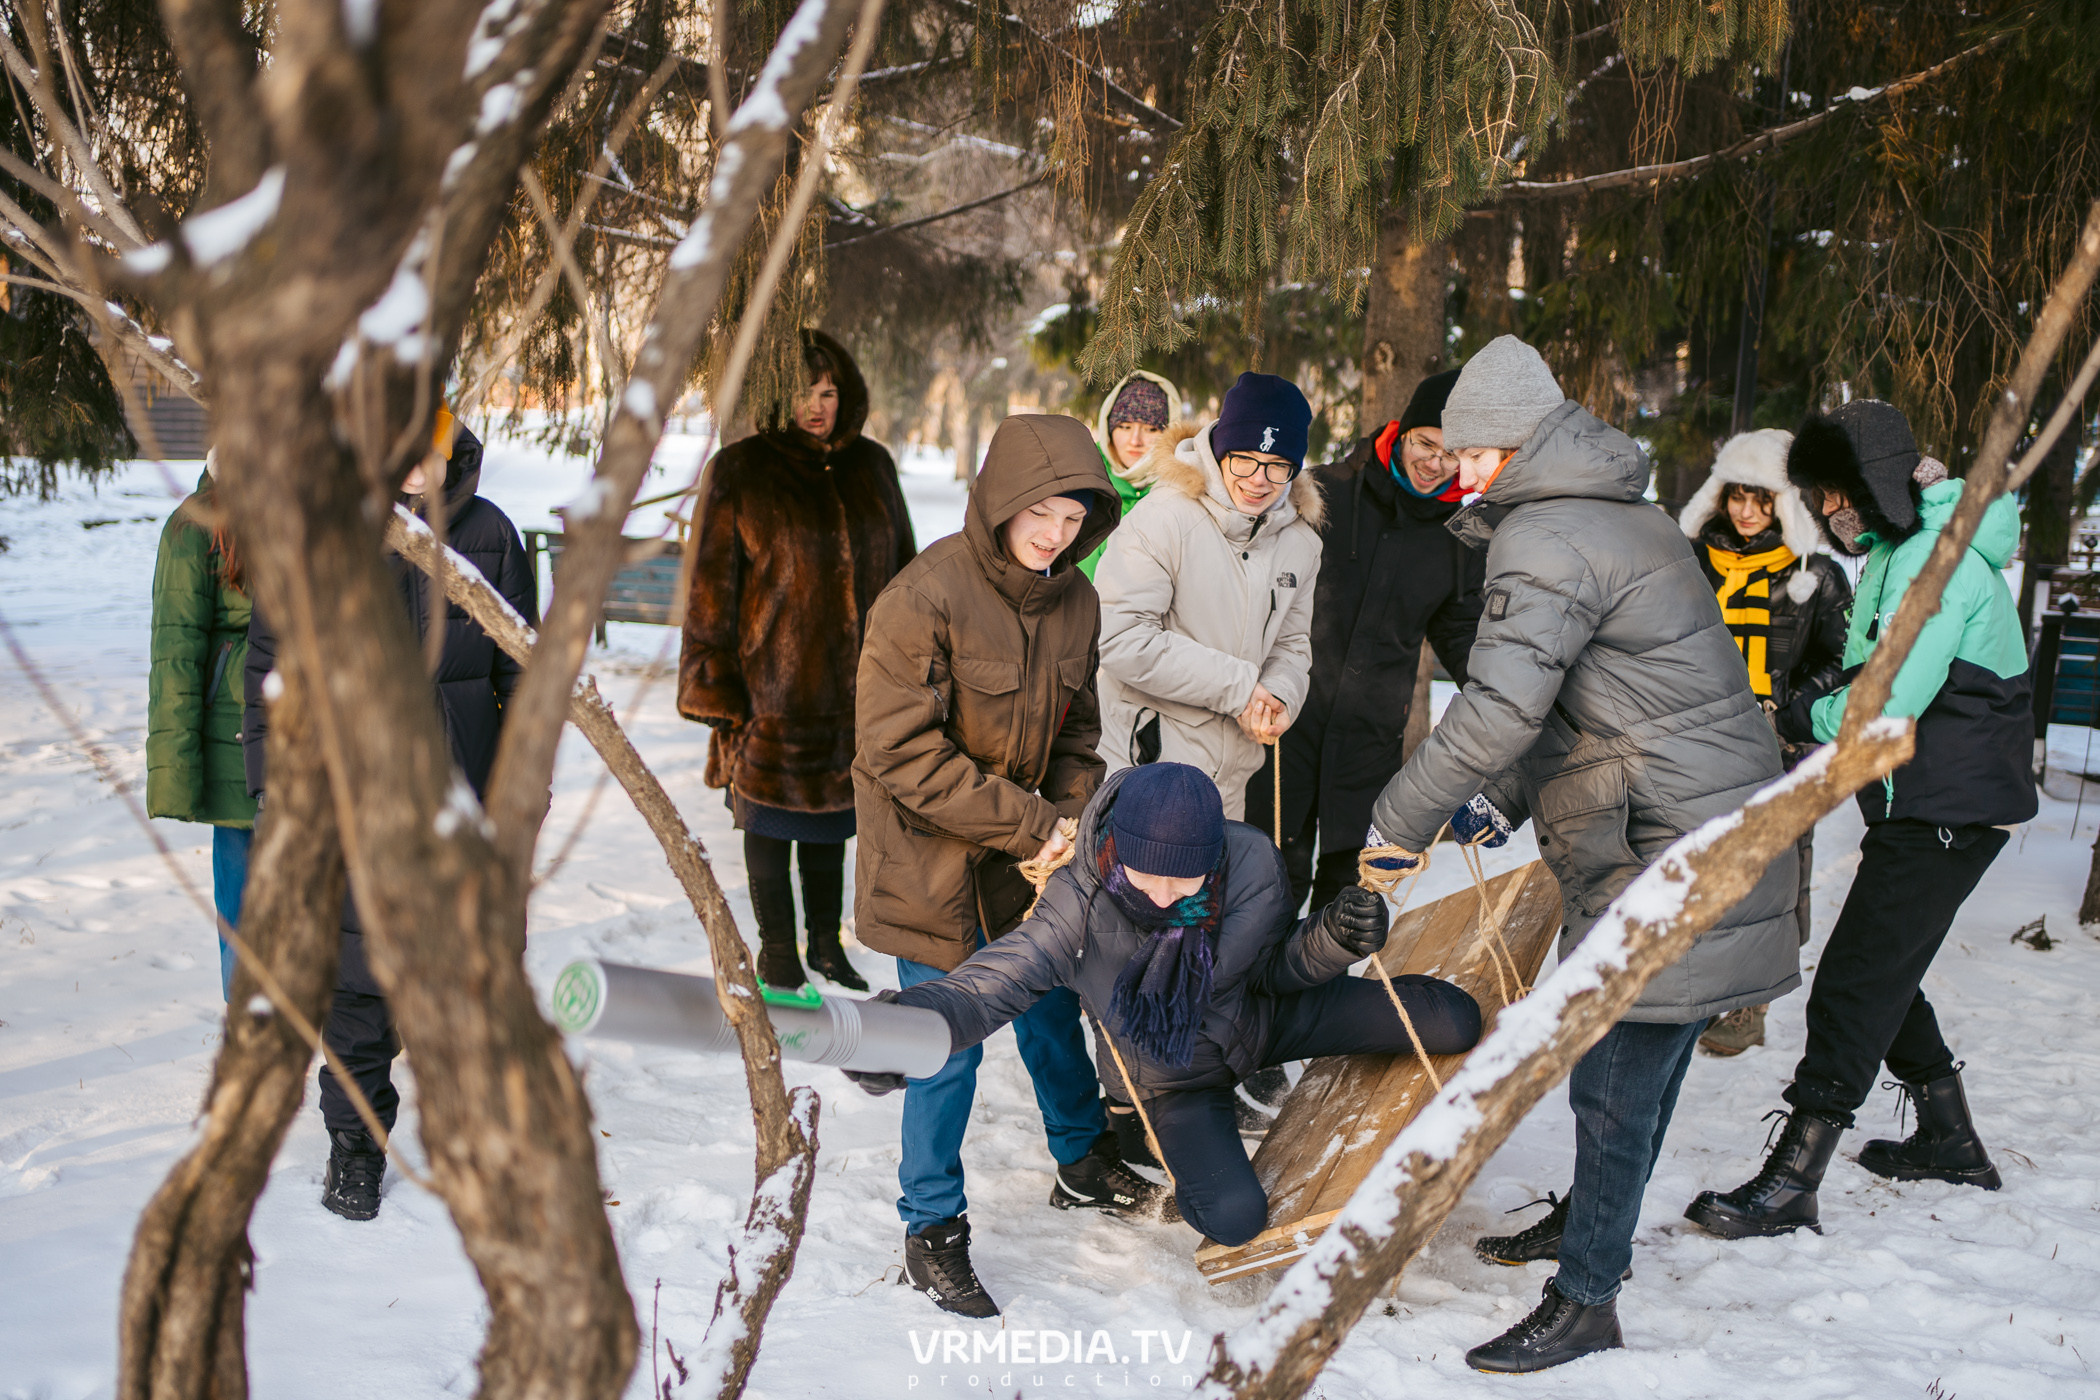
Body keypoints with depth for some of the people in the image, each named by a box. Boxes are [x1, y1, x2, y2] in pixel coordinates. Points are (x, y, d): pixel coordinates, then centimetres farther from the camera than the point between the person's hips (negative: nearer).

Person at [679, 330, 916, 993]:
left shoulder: (871, 465, 7)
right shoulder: (740, 471, -5)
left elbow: (899, 569, 14)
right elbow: (712, 585, -5)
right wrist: (717, 688, -10)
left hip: (851, 686, 4)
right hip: (772, 685, -4)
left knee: (831, 816, 16)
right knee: (771, 819, 8)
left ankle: (826, 943, 32)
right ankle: (778, 956, 23)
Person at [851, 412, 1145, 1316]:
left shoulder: (1073, 600, -1)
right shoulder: (925, 598, -22)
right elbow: (902, 752, -23)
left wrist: (1070, 820, -7)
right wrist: (1029, 824, -21)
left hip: (1030, 858, 6)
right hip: (934, 866, -6)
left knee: (1052, 1012, 21)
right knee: (950, 1045, 0)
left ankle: (1085, 1160, 44)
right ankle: (932, 1226, 19)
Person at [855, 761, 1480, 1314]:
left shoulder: (1252, 862, -28)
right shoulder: (1079, 907, -34)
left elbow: (1273, 968, -10)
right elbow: (989, 983, -42)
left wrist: (1334, 938, -31)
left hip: (1264, 1018, 2)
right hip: (1177, 1075, -2)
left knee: (1454, 1021, -9)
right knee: (1236, 1217, -24)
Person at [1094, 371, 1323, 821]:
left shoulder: (1300, 540, 6)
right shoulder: (1164, 518, -16)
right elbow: (1122, 640, -21)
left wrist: (1279, 697, -8)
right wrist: (1239, 687, -18)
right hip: (1145, 764, -6)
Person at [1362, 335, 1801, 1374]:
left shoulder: (1546, 539, -17)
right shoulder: (1625, 517, 17)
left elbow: (1500, 706, -24)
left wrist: (1399, 820, -13)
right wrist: (1504, 800, 14)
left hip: (1670, 851, -10)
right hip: (1709, 822, 10)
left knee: (1615, 1079, -4)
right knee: (1638, 1060, 21)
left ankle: (1587, 1299, 4)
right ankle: (1589, 1220, 36)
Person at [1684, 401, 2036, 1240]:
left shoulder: (1939, 562, -20)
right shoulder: (1898, 551, 13)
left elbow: (1882, 709, -26)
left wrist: (1801, 717, -9)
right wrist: (1819, 708, -3)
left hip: (1948, 815, -10)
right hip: (1916, 806, 10)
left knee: (1855, 984, -10)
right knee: (1883, 975, 19)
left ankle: (1789, 1186, -7)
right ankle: (1950, 1140, 34)